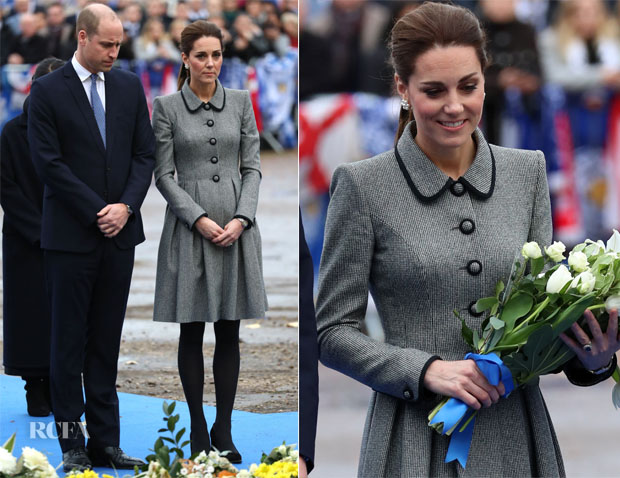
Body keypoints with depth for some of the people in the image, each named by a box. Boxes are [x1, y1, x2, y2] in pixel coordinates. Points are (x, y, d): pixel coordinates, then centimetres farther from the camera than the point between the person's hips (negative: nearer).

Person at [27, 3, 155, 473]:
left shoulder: (129, 87, 9)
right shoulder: (48, 91, -5)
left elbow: (145, 153, 8)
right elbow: (49, 162, -10)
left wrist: (126, 206, -8)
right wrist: (96, 212, -13)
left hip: (119, 234, 4)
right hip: (71, 236, -4)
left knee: (107, 342, 7)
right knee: (70, 341, 1)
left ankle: (105, 441, 10)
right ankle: (72, 443, 5)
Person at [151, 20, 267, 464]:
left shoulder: (241, 102, 6)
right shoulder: (166, 107, -1)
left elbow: (252, 167, 5)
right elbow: (164, 174, -3)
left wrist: (242, 218, -9)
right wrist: (199, 219, -13)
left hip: (237, 226, 2)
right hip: (189, 225, -2)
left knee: (230, 332, 4)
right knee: (192, 331, 3)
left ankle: (224, 428, 11)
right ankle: (198, 427, 13)